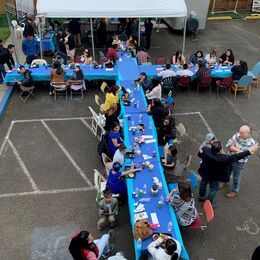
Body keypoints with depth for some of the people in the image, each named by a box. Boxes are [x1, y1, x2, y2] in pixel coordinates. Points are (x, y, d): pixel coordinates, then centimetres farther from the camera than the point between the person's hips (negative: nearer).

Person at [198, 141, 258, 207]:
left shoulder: (205, 150, -28)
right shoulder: (223, 158, -41)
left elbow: (199, 155, -6)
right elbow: (236, 157, -34)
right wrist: (249, 151, -28)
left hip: (204, 172, 5)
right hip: (214, 177, -5)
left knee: (203, 184, 30)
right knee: (214, 189, 21)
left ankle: (201, 197, 54)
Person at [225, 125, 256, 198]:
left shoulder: (251, 143, -25)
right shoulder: (237, 135, -15)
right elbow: (228, 144, -14)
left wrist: (234, 148, -24)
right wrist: (237, 149, -26)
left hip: (239, 162, -4)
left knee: (236, 177, 15)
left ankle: (234, 191, 39)